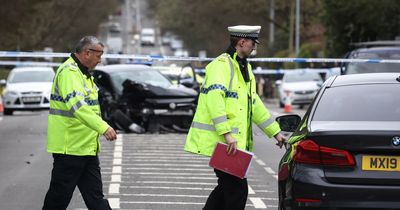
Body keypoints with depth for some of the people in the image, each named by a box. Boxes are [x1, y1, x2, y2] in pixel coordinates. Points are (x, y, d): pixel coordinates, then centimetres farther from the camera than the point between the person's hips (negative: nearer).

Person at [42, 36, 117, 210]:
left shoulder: (83, 73, 17)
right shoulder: (69, 72, -18)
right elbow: (77, 105, -33)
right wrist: (103, 127, -41)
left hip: (87, 148, 10)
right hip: (69, 148, -10)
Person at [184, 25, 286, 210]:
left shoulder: (244, 68, 20)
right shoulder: (222, 65, -13)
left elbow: (254, 104, 27)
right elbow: (214, 98, -26)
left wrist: (275, 132, 26)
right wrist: (227, 133, -32)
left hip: (232, 141, 10)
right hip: (219, 140, -10)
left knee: (227, 186, 15)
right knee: (237, 188, -8)